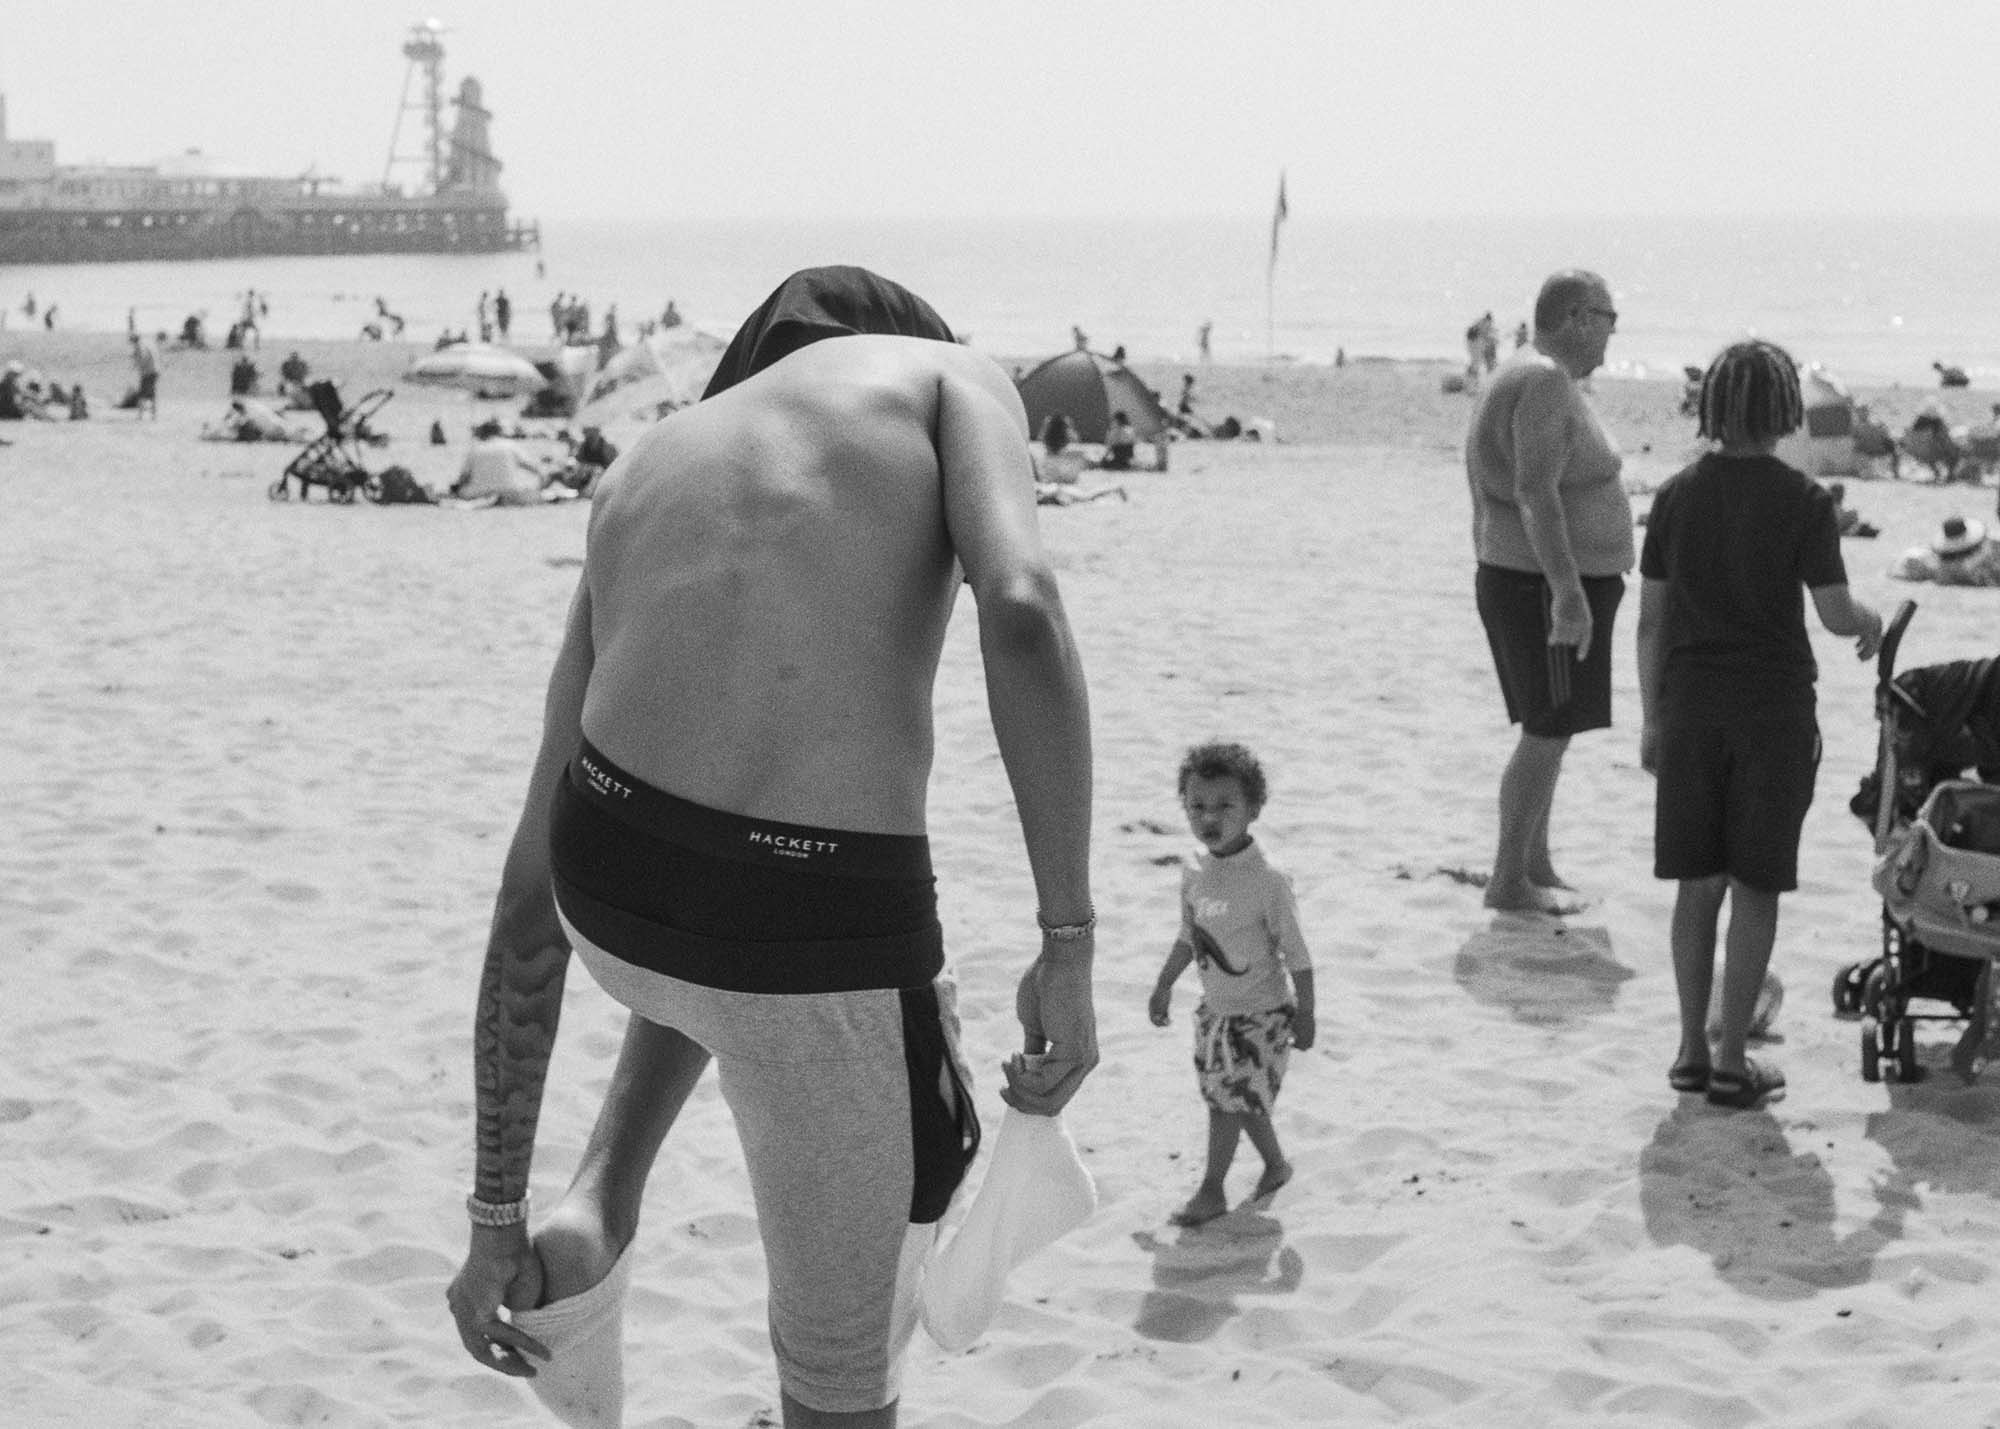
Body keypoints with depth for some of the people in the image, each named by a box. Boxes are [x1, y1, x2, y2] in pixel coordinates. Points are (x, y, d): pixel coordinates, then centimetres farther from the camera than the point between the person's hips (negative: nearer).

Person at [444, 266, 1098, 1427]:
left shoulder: (642, 478, 24)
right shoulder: (951, 374, 12)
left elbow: (532, 898, 21)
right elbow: (1022, 611, -13)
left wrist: (496, 1218, 24)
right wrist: (1070, 947, -10)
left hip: (610, 897, 5)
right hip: (819, 936, -5)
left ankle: (600, 1205, 27)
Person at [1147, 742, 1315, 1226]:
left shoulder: (1267, 880, -22)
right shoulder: (1195, 874, -3)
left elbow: (1296, 954, -15)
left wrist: (1305, 1015, -12)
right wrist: (1163, 987, 18)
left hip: (1262, 1012, -6)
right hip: (1215, 1008, 6)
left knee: (1228, 1100, -5)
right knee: (1242, 1100, 13)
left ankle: (1211, 1191, 8)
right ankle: (1275, 1165, 34)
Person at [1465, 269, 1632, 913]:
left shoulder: (1532, 377, 16)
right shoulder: (1545, 381, -17)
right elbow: (1536, 492, -26)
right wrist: (1568, 590, -29)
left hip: (1540, 583, 11)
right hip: (1546, 587, -11)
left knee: (1548, 733, 15)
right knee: (1547, 734, -7)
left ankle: (1536, 867, 22)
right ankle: (1509, 880, -3)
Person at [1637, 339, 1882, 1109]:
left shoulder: (1676, 496, 0)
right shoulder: (1803, 501, -10)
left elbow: (1652, 618, 3)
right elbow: (1835, 612, -9)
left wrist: (1652, 719, 11)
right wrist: (1872, 622, 15)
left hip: (1691, 706, 3)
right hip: (1773, 708, -3)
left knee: (1698, 882, 11)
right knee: (1755, 886, 4)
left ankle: (1693, 1050, 15)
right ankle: (1732, 1061, 5)